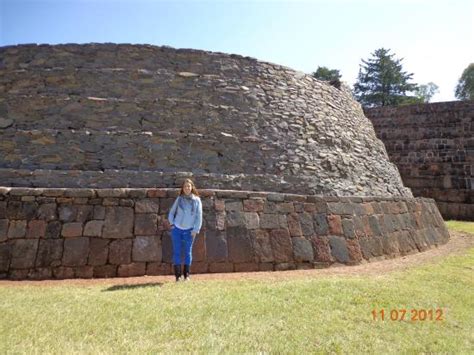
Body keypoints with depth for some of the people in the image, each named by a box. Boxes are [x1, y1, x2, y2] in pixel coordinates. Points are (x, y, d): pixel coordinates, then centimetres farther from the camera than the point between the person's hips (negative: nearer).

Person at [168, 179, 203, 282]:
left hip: (189, 231, -1)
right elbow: (171, 212, 11)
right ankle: (178, 275, 9)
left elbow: (199, 216, -3)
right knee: (177, 252, 1)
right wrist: (172, 223, 1)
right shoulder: (179, 199, 2)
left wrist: (196, 230, -8)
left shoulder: (196, 200, -2)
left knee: (188, 252, 5)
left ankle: (186, 275, 16)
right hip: (177, 229, 1)